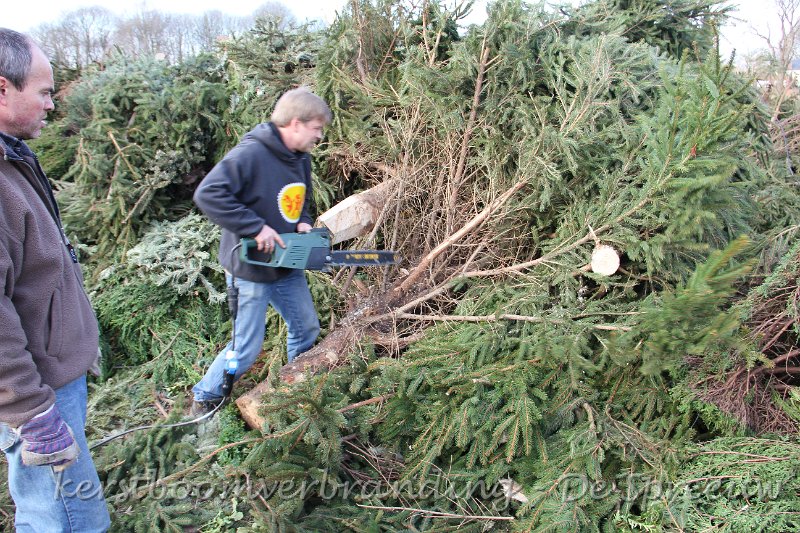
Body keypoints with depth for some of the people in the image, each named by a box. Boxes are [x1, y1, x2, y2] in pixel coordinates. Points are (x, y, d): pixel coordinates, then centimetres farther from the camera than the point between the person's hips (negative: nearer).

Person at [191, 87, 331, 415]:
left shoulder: (301, 159, 4)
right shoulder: (251, 154, -23)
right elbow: (207, 194, -29)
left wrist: (303, 222, -4)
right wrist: (256, 227, -30)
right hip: (251, 269, -8)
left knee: (307, 329, 17)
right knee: (247, 348, 1)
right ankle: (205, 398, 24)